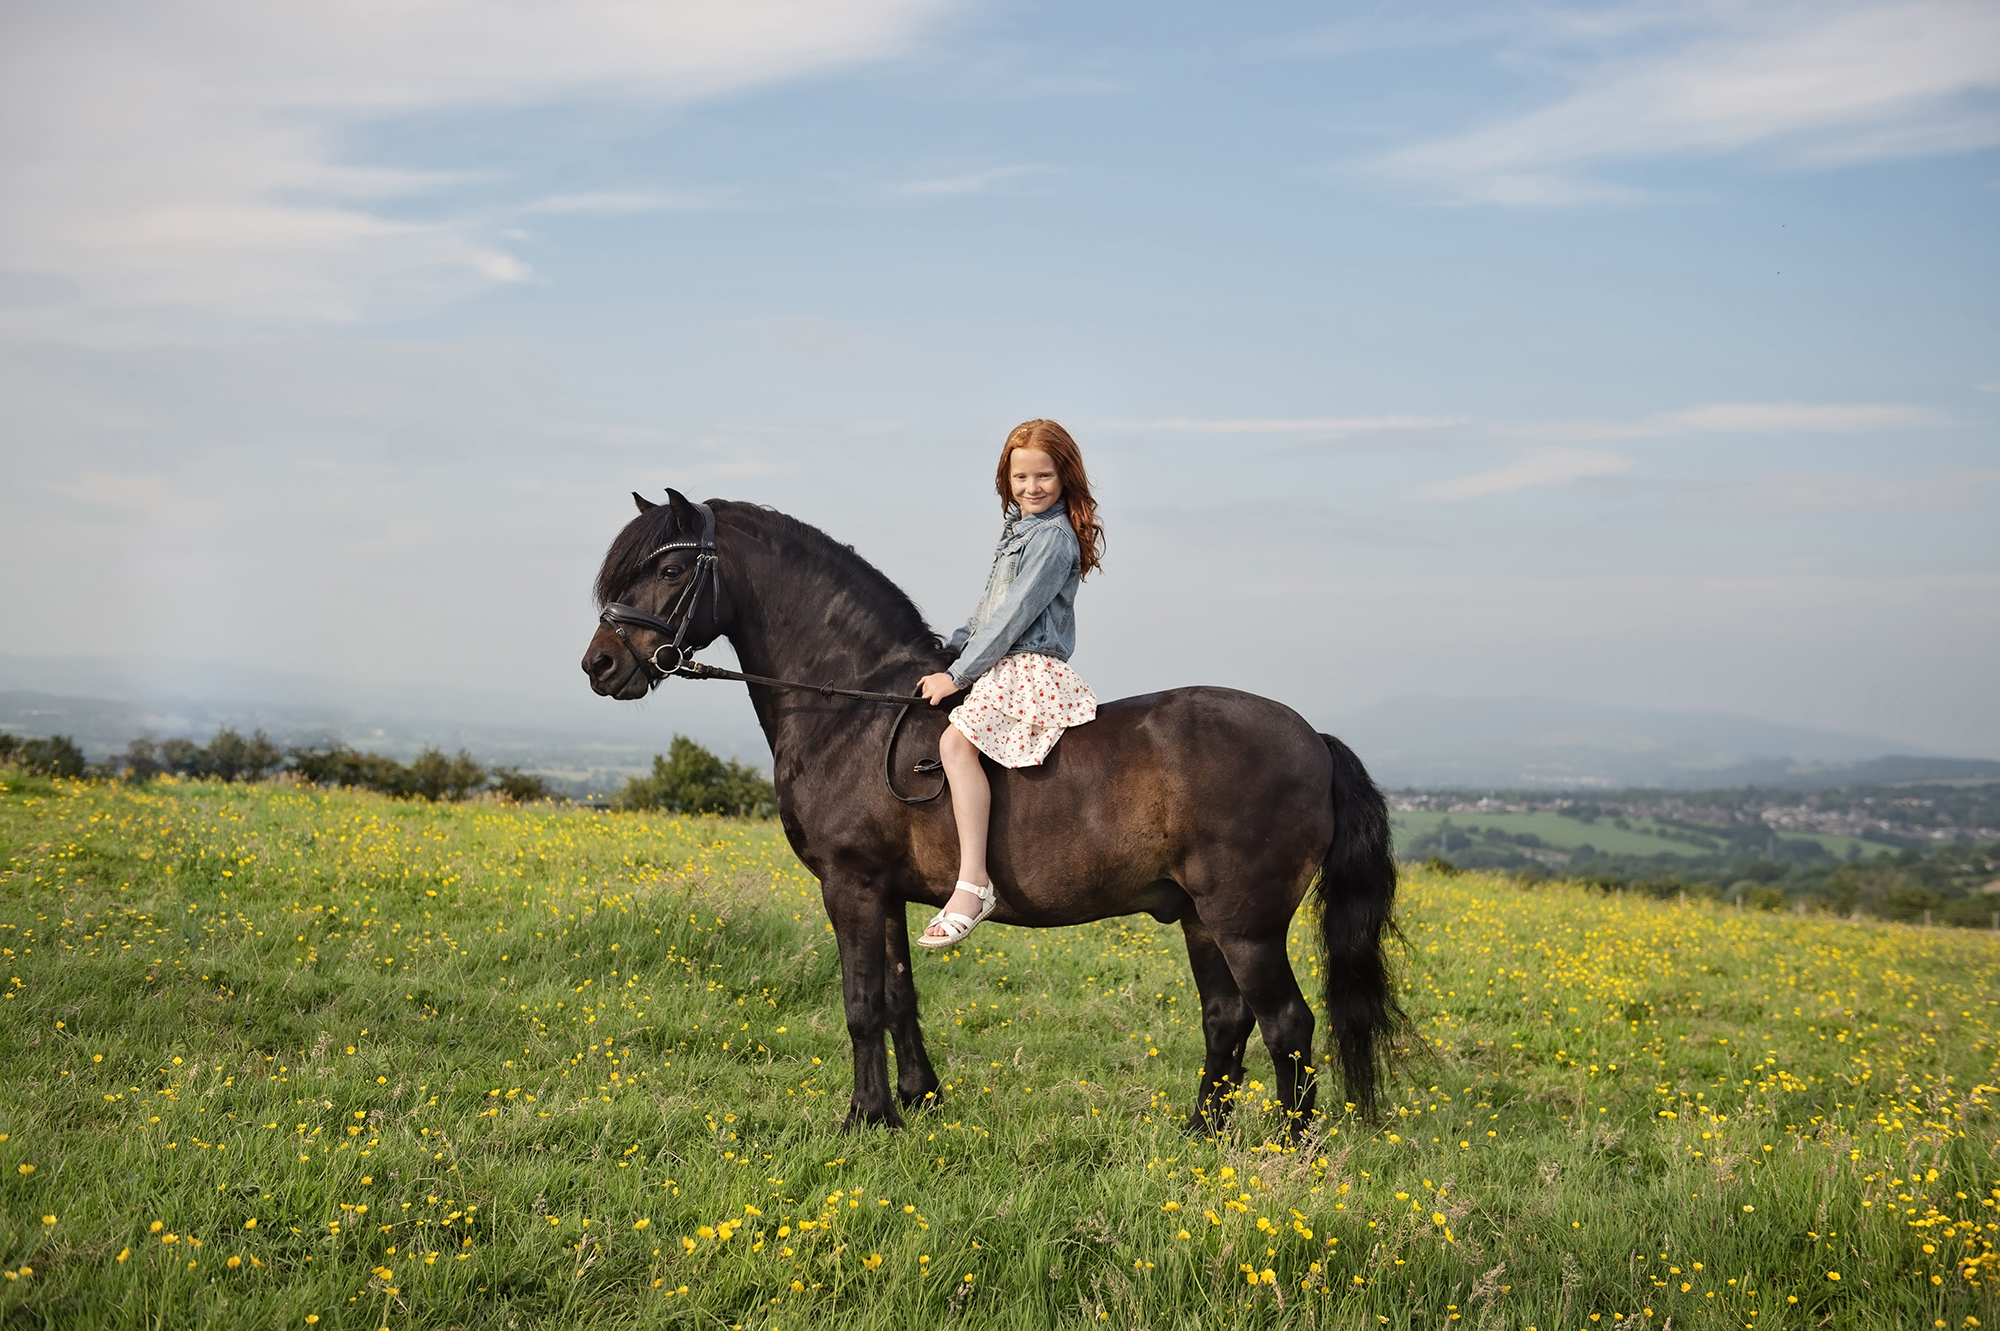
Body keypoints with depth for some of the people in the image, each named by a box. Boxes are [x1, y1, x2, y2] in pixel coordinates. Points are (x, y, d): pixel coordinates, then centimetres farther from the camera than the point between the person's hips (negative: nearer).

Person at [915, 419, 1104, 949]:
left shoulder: (1053, 537, -12)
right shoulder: (1021, 528, 19)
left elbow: (1015, 614, -17)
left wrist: (958, 674, -17)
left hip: (1030, 667, -11)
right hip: (1003, 664, 11)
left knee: (956, 740, -29)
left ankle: (973, 883, -36)